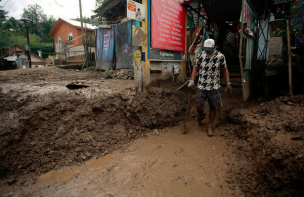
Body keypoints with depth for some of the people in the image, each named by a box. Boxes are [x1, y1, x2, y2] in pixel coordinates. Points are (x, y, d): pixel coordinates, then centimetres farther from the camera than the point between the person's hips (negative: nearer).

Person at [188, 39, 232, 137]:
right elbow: (196, 68, 6)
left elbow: (225, 70, 6)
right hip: (201, 86, 0)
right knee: (199, 106, 0)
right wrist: (191, 81, -3)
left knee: (213, 107, 6)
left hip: (214, 87, 0)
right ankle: (201, 116, 37)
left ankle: (210, 126, 24)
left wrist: (228, 83, 3)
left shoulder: (220, 56, -3)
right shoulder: (200, 55, -3)